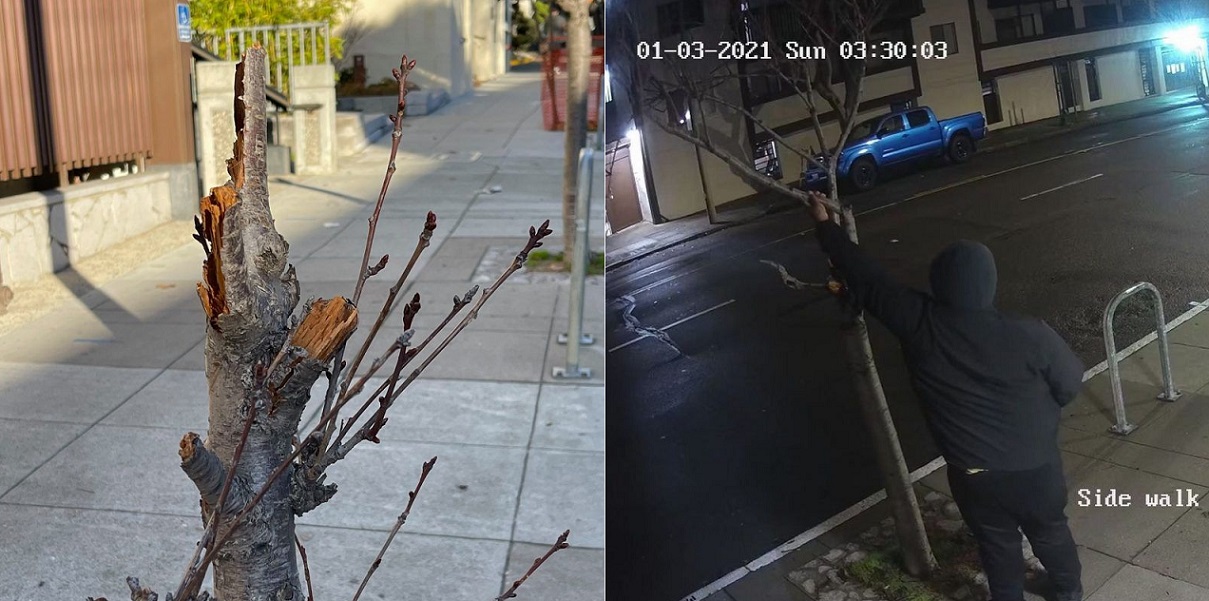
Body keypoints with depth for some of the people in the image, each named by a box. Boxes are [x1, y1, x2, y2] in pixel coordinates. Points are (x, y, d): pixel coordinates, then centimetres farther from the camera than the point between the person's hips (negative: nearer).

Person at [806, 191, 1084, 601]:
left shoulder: (917, 323, -22)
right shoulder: (1030, 335, -24)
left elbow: (865, 278, -11)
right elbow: (1071, 384, -7)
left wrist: (825, 224, 0)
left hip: (972, 475, 0)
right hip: (1034, 469, 0)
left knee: (997, 545, 24)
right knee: (1050, 532, 27)